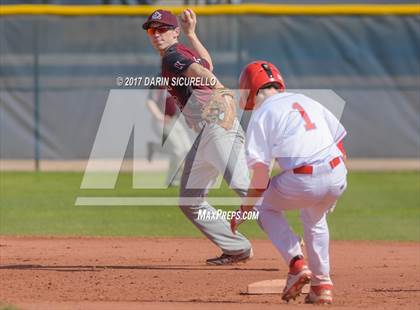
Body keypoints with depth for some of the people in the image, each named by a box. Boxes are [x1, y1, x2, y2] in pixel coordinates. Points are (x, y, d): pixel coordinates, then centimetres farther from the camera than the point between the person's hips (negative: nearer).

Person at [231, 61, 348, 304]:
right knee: (314, 217, 35)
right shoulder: (305, 101, 22)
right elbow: (339, 140, 22)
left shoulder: (261, 115, 5)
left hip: (303, 182, -6)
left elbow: (261, 172, -2)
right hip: (338, 176, 6)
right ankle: (322, 285, 30)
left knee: (265, 206, 24)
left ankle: (297, 263, 7)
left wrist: (245, 211, 7)